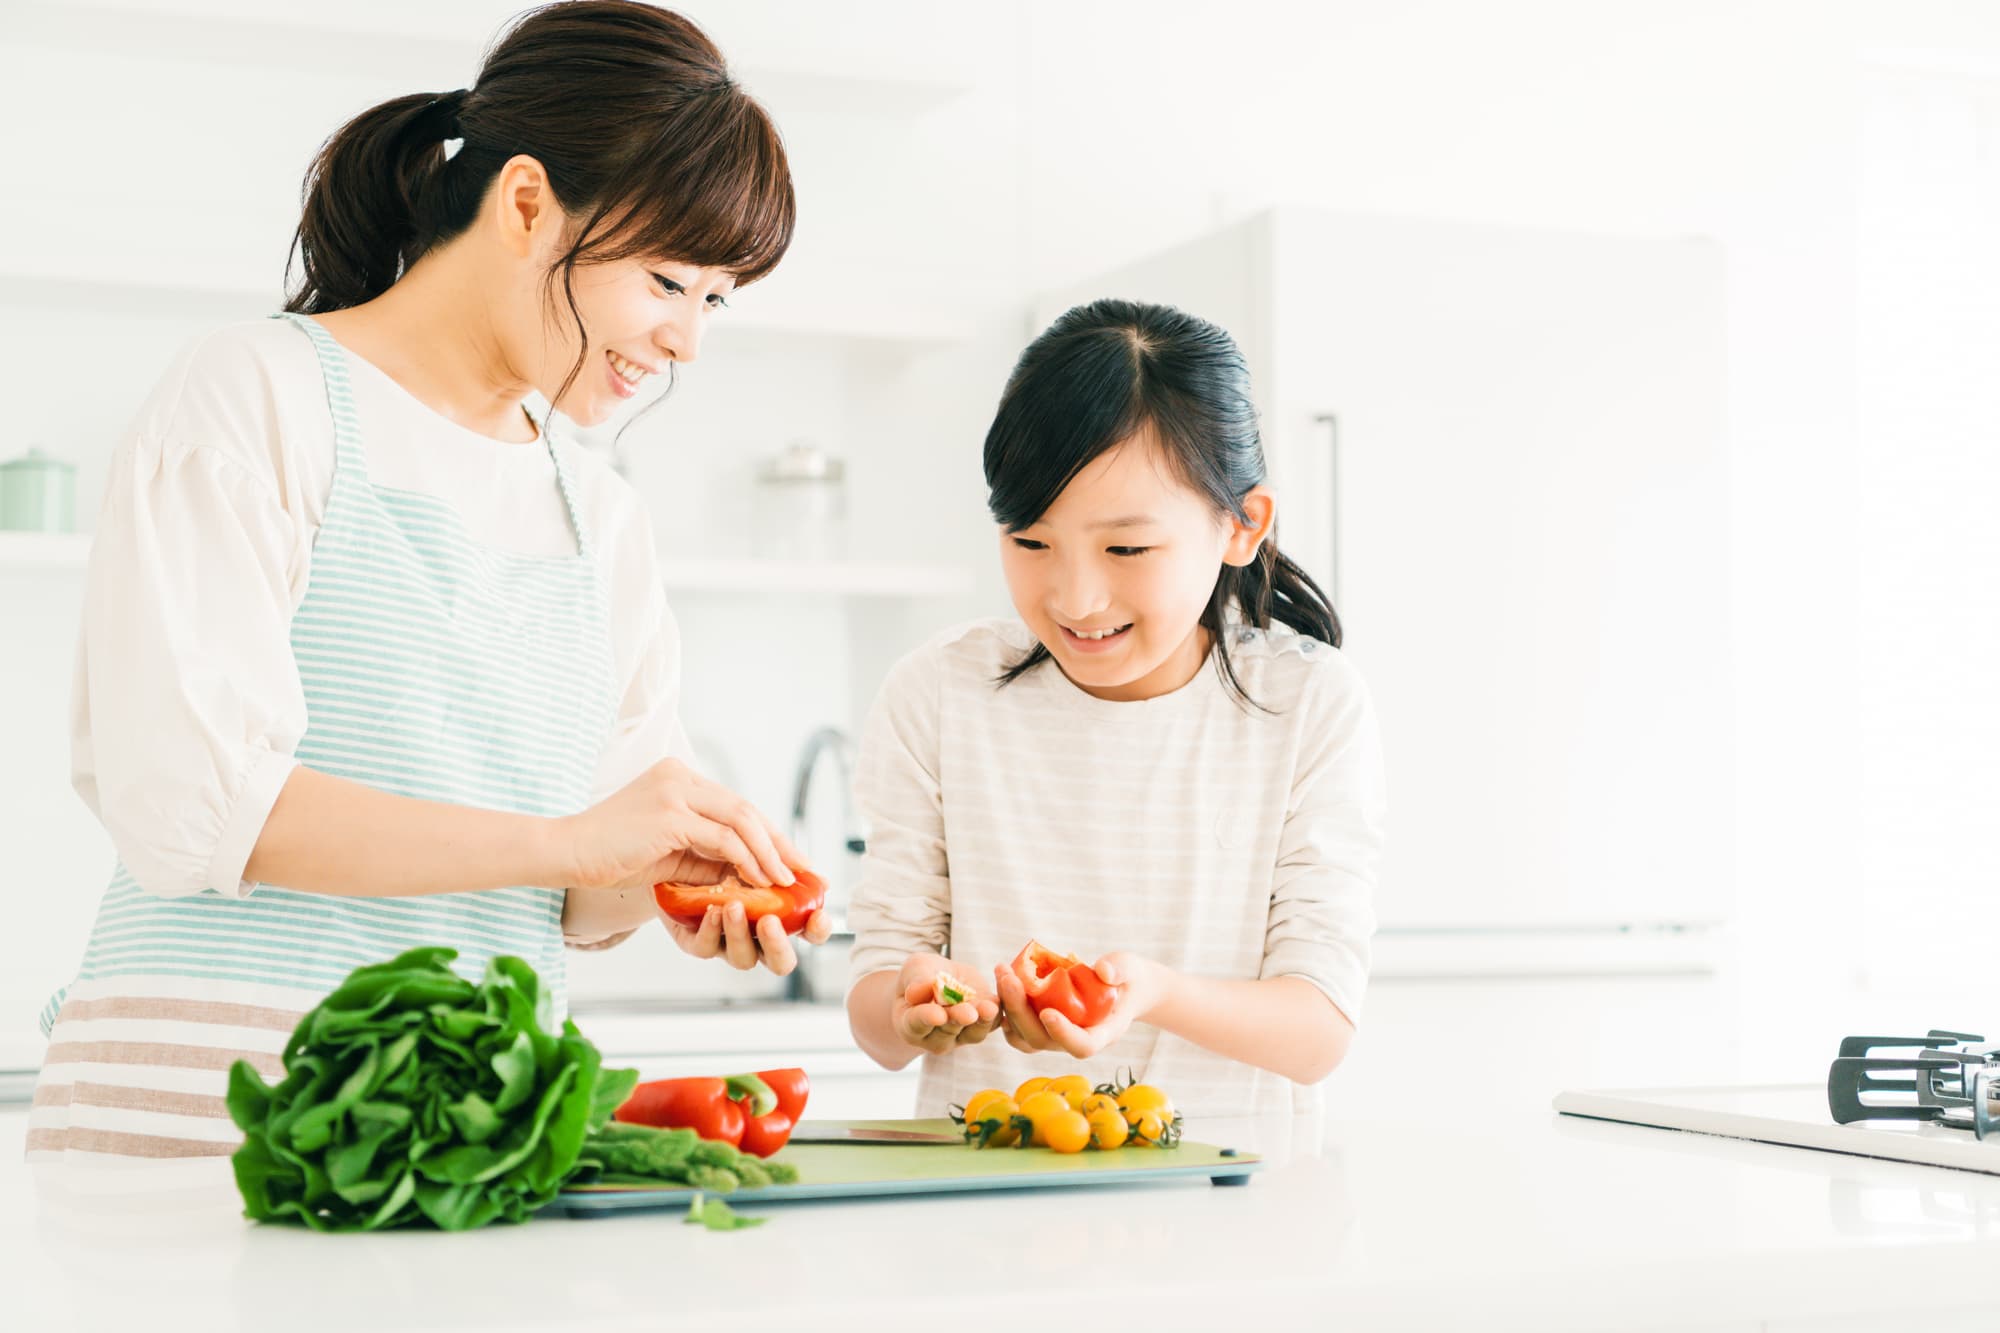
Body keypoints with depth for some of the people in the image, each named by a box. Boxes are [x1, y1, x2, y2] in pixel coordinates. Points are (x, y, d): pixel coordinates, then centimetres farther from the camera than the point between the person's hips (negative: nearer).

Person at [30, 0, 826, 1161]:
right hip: (206, 1103, -5)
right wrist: (562, 840, -16)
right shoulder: (257, 400, 0)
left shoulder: (606, 521, 17)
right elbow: (183, 798, -13)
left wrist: (676, 889, -3)